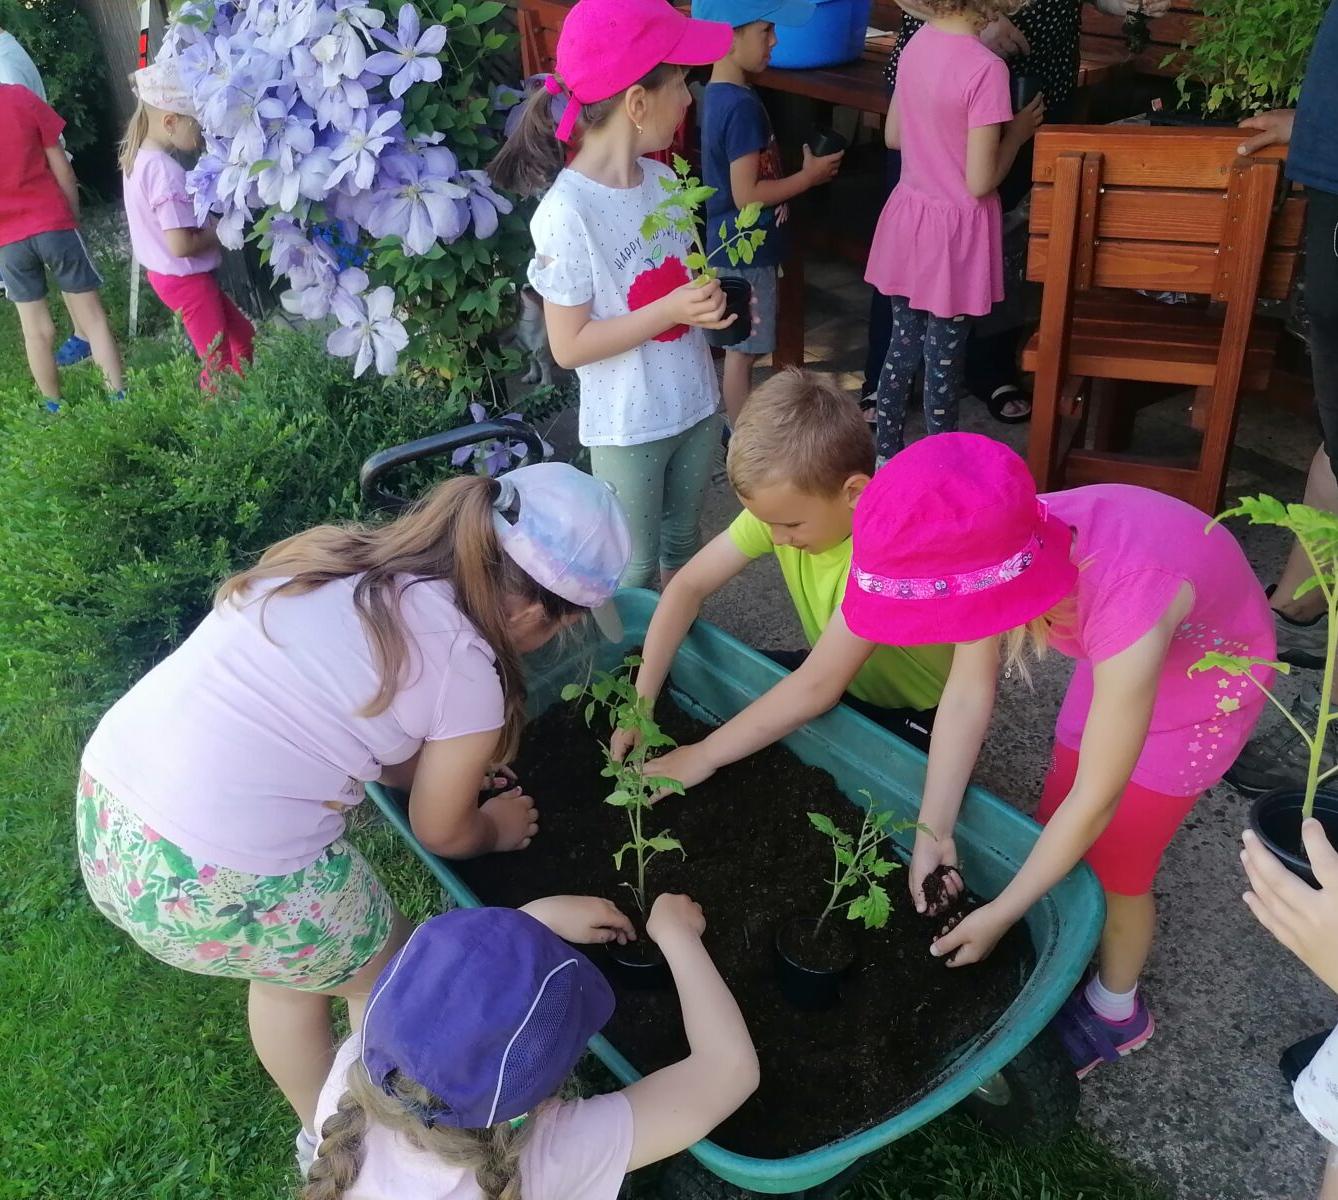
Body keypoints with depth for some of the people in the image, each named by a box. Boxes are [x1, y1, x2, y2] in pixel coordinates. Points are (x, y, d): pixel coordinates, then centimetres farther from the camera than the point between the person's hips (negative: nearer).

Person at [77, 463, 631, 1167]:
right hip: (215, 886, -7)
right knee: (391, 978, 21)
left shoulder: (344, 557, 7)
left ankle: (325, 1135, 54)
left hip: (102, 808, 8)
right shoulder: (468, 675, -12)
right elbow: (441, 834, 5)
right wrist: (495, 829, 26)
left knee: (290, 966, 31)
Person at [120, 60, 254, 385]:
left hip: (166, 273, 10)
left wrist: (209, 225, 0)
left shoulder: (139, 156, 3)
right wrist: (220, 233, -12)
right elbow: (181, 245, -28)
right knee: (219, 362, 1)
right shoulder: (165, 170, -26)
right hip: (186, 278, -10)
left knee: (243, 334, 20)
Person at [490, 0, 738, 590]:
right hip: (628, 428, -6)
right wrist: (671, 310, -27)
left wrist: (708, 297, -8)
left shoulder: (663, 180, -2)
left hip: (695, 403, 7)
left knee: (683, 540, 24)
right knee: (636, 567, 12)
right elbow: (569, 346, -20)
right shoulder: (567, 212, -23)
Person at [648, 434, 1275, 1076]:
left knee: (1113, 868, 5)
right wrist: (933, 834, -18)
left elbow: (1097, 799, -31)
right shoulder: (1003, 556, -31)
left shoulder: (1126, 619, -44)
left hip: (1211, 669, -4)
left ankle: (1115, 1011, 34)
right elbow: (968, 692, -18)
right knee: (1054, 832, 11)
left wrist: (997, 916, -21)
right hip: (1118, 648, 5)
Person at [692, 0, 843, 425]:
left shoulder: (717, 93, 6)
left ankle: (738, 428, 31)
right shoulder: (742, 105, -23)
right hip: (746, 250, -9)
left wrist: (793, 174, 11)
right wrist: (809, 176, -14)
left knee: (737, 347, 18)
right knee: (743, 350, 3)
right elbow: (747, 195, -24)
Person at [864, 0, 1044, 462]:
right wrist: (1018, 132, -5)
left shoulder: (917, 43, 0)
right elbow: (980, 183, -20)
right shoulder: (986, 68, -23)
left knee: (902, 347, 19)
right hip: (952, 231, -7)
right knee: (943, 362, 8)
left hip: (907, 217, 7)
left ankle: (886, 455, 32)